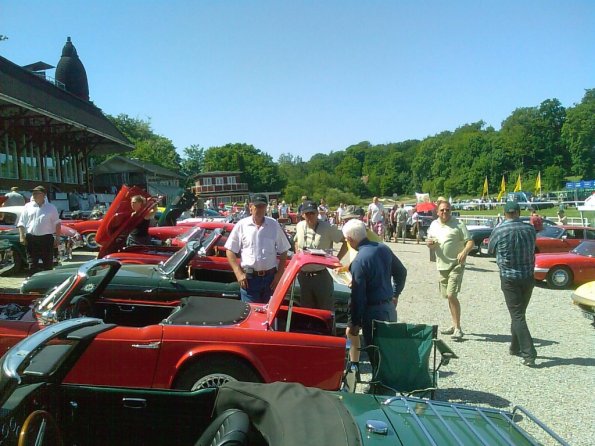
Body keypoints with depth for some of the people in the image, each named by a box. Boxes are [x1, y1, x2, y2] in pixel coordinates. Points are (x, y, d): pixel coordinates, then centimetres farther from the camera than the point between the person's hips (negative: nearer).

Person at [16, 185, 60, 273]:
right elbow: (21, 223, 8)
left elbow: (57, 224, 5)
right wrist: (22, 236, -3)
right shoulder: (28, 207, 8)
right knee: (33, 263, 6)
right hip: (31, 238, 1)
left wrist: (57, 238, -1)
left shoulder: (51, 208, 5)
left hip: (47, 238, -1)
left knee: (48, 264, 3)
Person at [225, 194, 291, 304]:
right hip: (249, 278, -1)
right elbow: (230, 251, 1)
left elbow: (283, 251, 7)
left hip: (270, 277, 2)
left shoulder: (274, 225, 4)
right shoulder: (241, 225, 0)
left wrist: (279, 274, -1)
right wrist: (238, 273, -8)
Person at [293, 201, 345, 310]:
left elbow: (346, 241, -10)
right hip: (304, 276, 5)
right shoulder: (299, 226, 4)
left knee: (326, 310, 5)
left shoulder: (327, 228, -13)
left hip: (322, 275, -5)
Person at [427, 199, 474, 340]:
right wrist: (430, 243, -4)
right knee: (447, 296, 14)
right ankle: (455, 325, 28)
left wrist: (464, 252, -28)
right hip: (442, 265, 6)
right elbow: (431, 245, 20)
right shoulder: (434, 225, 11)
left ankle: (458, 328, -7)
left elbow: (470, 241, -9)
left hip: (456, 264, -6)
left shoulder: (458, 224, -6)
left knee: (451, 294, -15)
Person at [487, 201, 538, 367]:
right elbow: (532, 249, 14)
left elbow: (490, 250, 5)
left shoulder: (499, 231, -11)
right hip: (528, 277, 4)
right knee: (519, 313, 18)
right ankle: (515, 347, 30)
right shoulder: (530, 229, -1)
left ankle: (529, 354, -10)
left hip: (509, 278, -4)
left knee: (517, 316, -3)